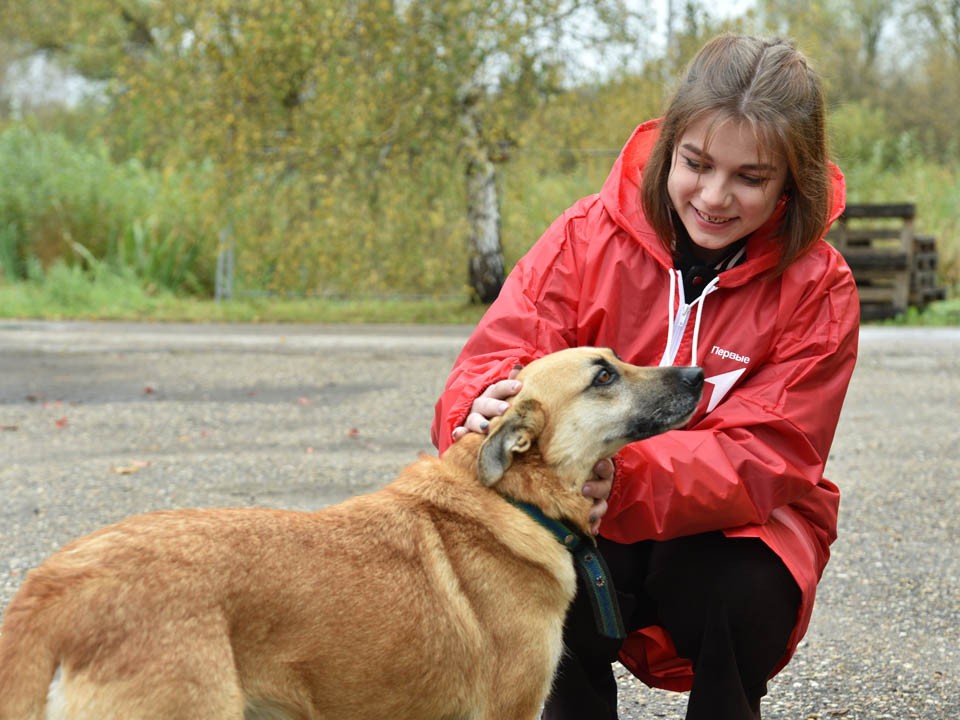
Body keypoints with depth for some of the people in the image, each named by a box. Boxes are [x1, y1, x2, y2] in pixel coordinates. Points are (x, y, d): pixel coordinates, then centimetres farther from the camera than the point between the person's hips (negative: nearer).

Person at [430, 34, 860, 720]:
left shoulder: (818, 289, -9)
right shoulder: (589, 234, -7)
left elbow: (759, 457, -19)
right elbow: (496, 359, -14)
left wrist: (627, 480, -39)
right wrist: (486, 411, -42)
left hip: (738, 533, 0)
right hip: (587, 520, 0)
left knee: (738, 597, -33)